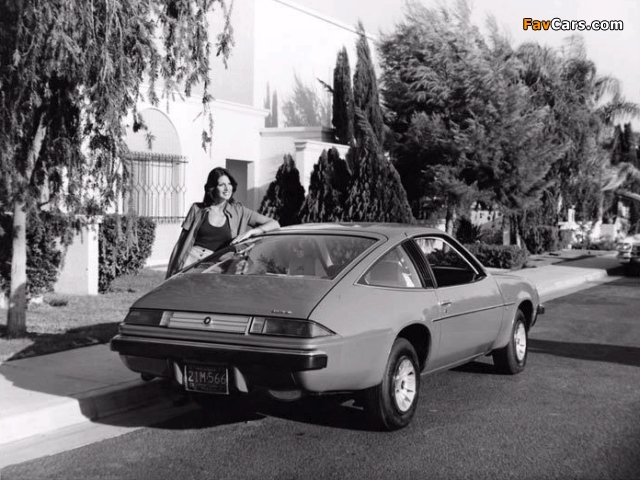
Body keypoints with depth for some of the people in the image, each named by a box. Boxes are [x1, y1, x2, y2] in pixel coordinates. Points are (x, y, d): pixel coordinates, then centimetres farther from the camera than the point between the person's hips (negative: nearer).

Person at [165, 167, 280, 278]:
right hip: (191, 260, 0)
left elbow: (274, 224, 5)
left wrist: (249, 232, -11)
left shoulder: (238, 211, 9)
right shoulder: (197, 209, 11)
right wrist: (172, 274, 8)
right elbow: (182, 242, 14)